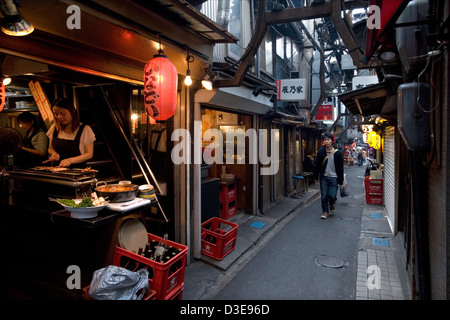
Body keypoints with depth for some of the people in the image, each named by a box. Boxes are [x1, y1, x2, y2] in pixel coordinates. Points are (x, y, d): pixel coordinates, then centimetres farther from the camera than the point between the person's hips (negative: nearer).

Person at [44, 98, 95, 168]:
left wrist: (70, 160, -15)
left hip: (77, 169, -4)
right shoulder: (54, 128, 12)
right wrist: (54, 153, 0)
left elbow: (89, 154, -3)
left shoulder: (85, 129, -2)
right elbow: (50, 148, 24)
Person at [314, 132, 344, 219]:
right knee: (324, 196, 5)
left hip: (334, 178, -2)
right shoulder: (320, 152, -3)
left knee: (332, 196, -4)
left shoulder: (338, 153, -7)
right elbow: (317, 165, 4)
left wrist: (340, 181, -5)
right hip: (323, 177, 2)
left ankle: (331, 204, 31)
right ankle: (325, 212, 22)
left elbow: (341, 168, -4)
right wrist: (316, 177, 4)